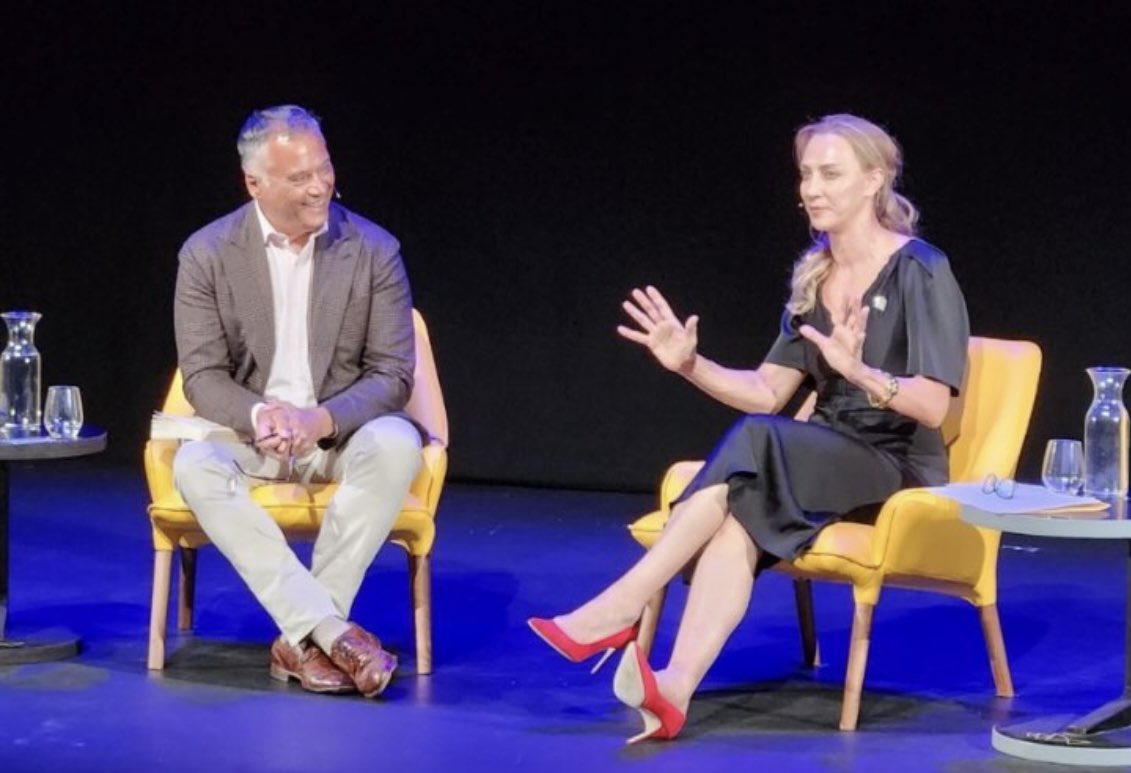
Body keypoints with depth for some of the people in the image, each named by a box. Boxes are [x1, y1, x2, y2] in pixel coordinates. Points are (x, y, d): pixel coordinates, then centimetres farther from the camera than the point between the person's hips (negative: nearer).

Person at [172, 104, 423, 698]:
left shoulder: (374, 250, -5)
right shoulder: (207, 254, -4)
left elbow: (393, 374, -6)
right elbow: (204, 376, -5)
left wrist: (321, 418, -25)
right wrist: (258, 416, -27)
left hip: (342, 430, 0)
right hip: (250, 430, 1)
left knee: (397, 444, -34)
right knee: (194, 466, -33)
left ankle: (301, 638, -30)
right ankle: (334, 632, -36)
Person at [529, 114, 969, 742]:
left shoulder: (921, 272, -8)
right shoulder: (814, 273, 13)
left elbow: (933, 406, -15)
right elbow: (767, 393, 10)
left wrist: (860, 371, -33)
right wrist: (691, 365, -6)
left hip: (899, 468, -5)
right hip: (824, 459, 5)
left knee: (757, 444, -32)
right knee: (739, 515, -30)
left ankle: (621, 609, -31)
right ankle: (675, 690, -48)